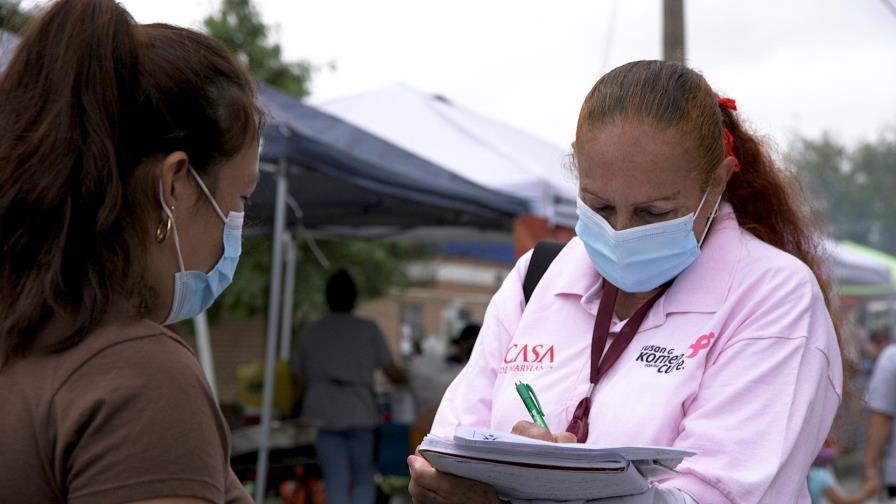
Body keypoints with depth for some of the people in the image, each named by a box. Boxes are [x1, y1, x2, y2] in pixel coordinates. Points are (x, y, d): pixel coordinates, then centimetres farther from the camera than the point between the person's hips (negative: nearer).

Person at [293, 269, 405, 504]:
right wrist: (404, 377, 26)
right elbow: (391, 371, 5)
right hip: (359, 412, -1)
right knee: (364, 480, 11)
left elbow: (300, 377, 12)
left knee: (337, 484, 1)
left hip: (322, 414, 1)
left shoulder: (309, 332, 10)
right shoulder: (368, 330, 5)